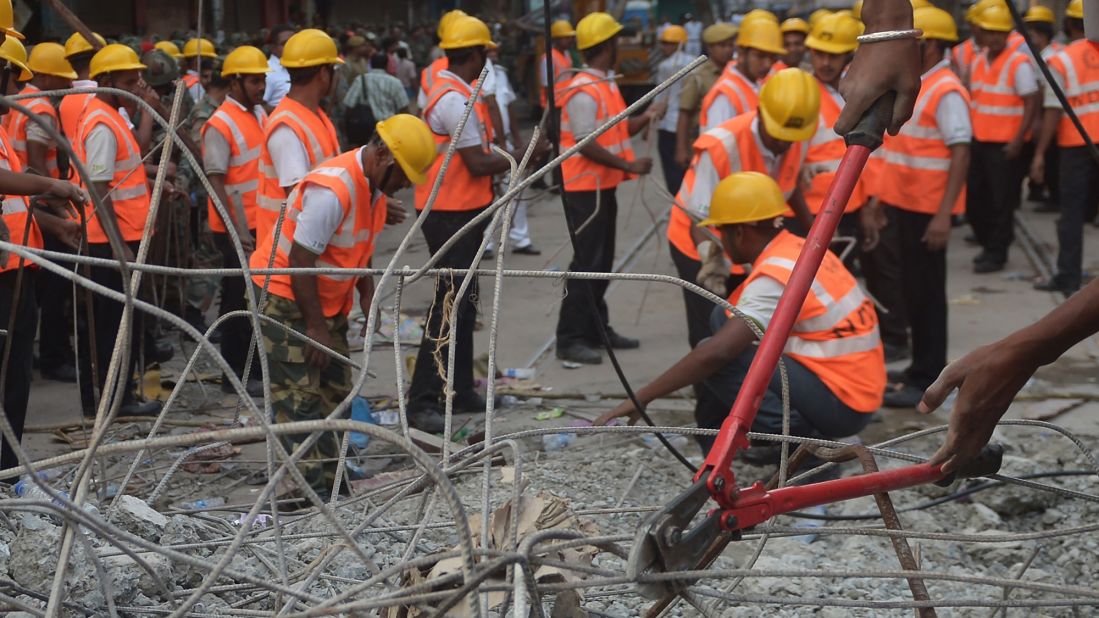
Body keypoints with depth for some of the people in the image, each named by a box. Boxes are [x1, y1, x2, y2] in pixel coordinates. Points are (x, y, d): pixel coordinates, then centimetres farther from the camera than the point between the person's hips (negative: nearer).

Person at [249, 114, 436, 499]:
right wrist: (315, 327, -21)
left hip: (326, 299, 10)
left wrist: (368, 295, 5)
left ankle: (330, 486, 13)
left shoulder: (376, 184, 2)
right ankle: (314, 496, -13)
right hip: (285, 297, -10)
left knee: (334, 393, 9)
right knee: (300, 401, -11)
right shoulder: (333, 189, -28)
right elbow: (300, 260, -26)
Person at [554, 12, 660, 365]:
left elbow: (618, 130, 18)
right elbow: (587, 145, -23)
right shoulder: (584, 92, -18)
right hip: (585, 189, -10)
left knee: (602, 262, 16)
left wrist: (646, 117, 1)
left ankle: (597, 329, 25)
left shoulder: (605, 87, 14)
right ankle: (570, 339, -6)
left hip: (603, 187, 10)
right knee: (586, 263, -9)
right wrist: (629, 166, -19)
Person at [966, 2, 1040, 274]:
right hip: (979, 141, 7)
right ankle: (988, 244, 28)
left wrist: (1017, 141, -17)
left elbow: (1032, 102, -13)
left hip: (1005, 146, -7)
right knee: (974, 198, 11)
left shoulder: (1019, 63, -11)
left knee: (1001, 202, 0)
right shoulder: (977, 62, 9)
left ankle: (997, 254, 11)